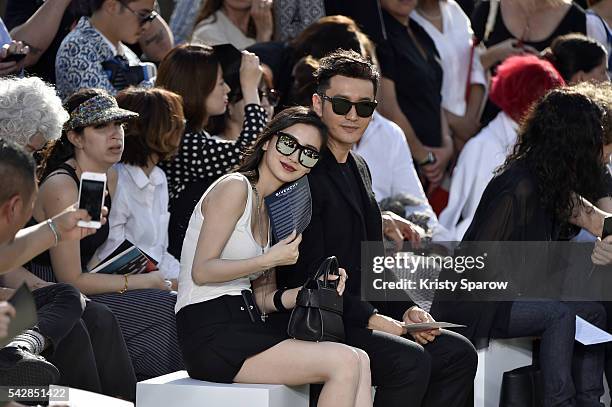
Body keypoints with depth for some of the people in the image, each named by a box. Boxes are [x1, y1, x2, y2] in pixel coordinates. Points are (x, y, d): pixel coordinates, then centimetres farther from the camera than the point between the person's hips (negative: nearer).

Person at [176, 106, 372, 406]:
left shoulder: (272, 208, 21)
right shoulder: (234, 187, -6)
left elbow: (263, 298, 15)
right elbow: (202, 271, -13)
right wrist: (271, 260, -15)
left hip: (243, 330, 9)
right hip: (211, 335, -9)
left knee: (360, 360, -8)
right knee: (345, 362, -19)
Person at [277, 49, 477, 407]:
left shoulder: (358, 168, 18)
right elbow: (308, 275, -19)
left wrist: (406, 309, 4)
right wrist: (371, 318, -21)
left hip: (362, 318, 10)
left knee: (458, 353, -1)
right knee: (410, 360, -28)